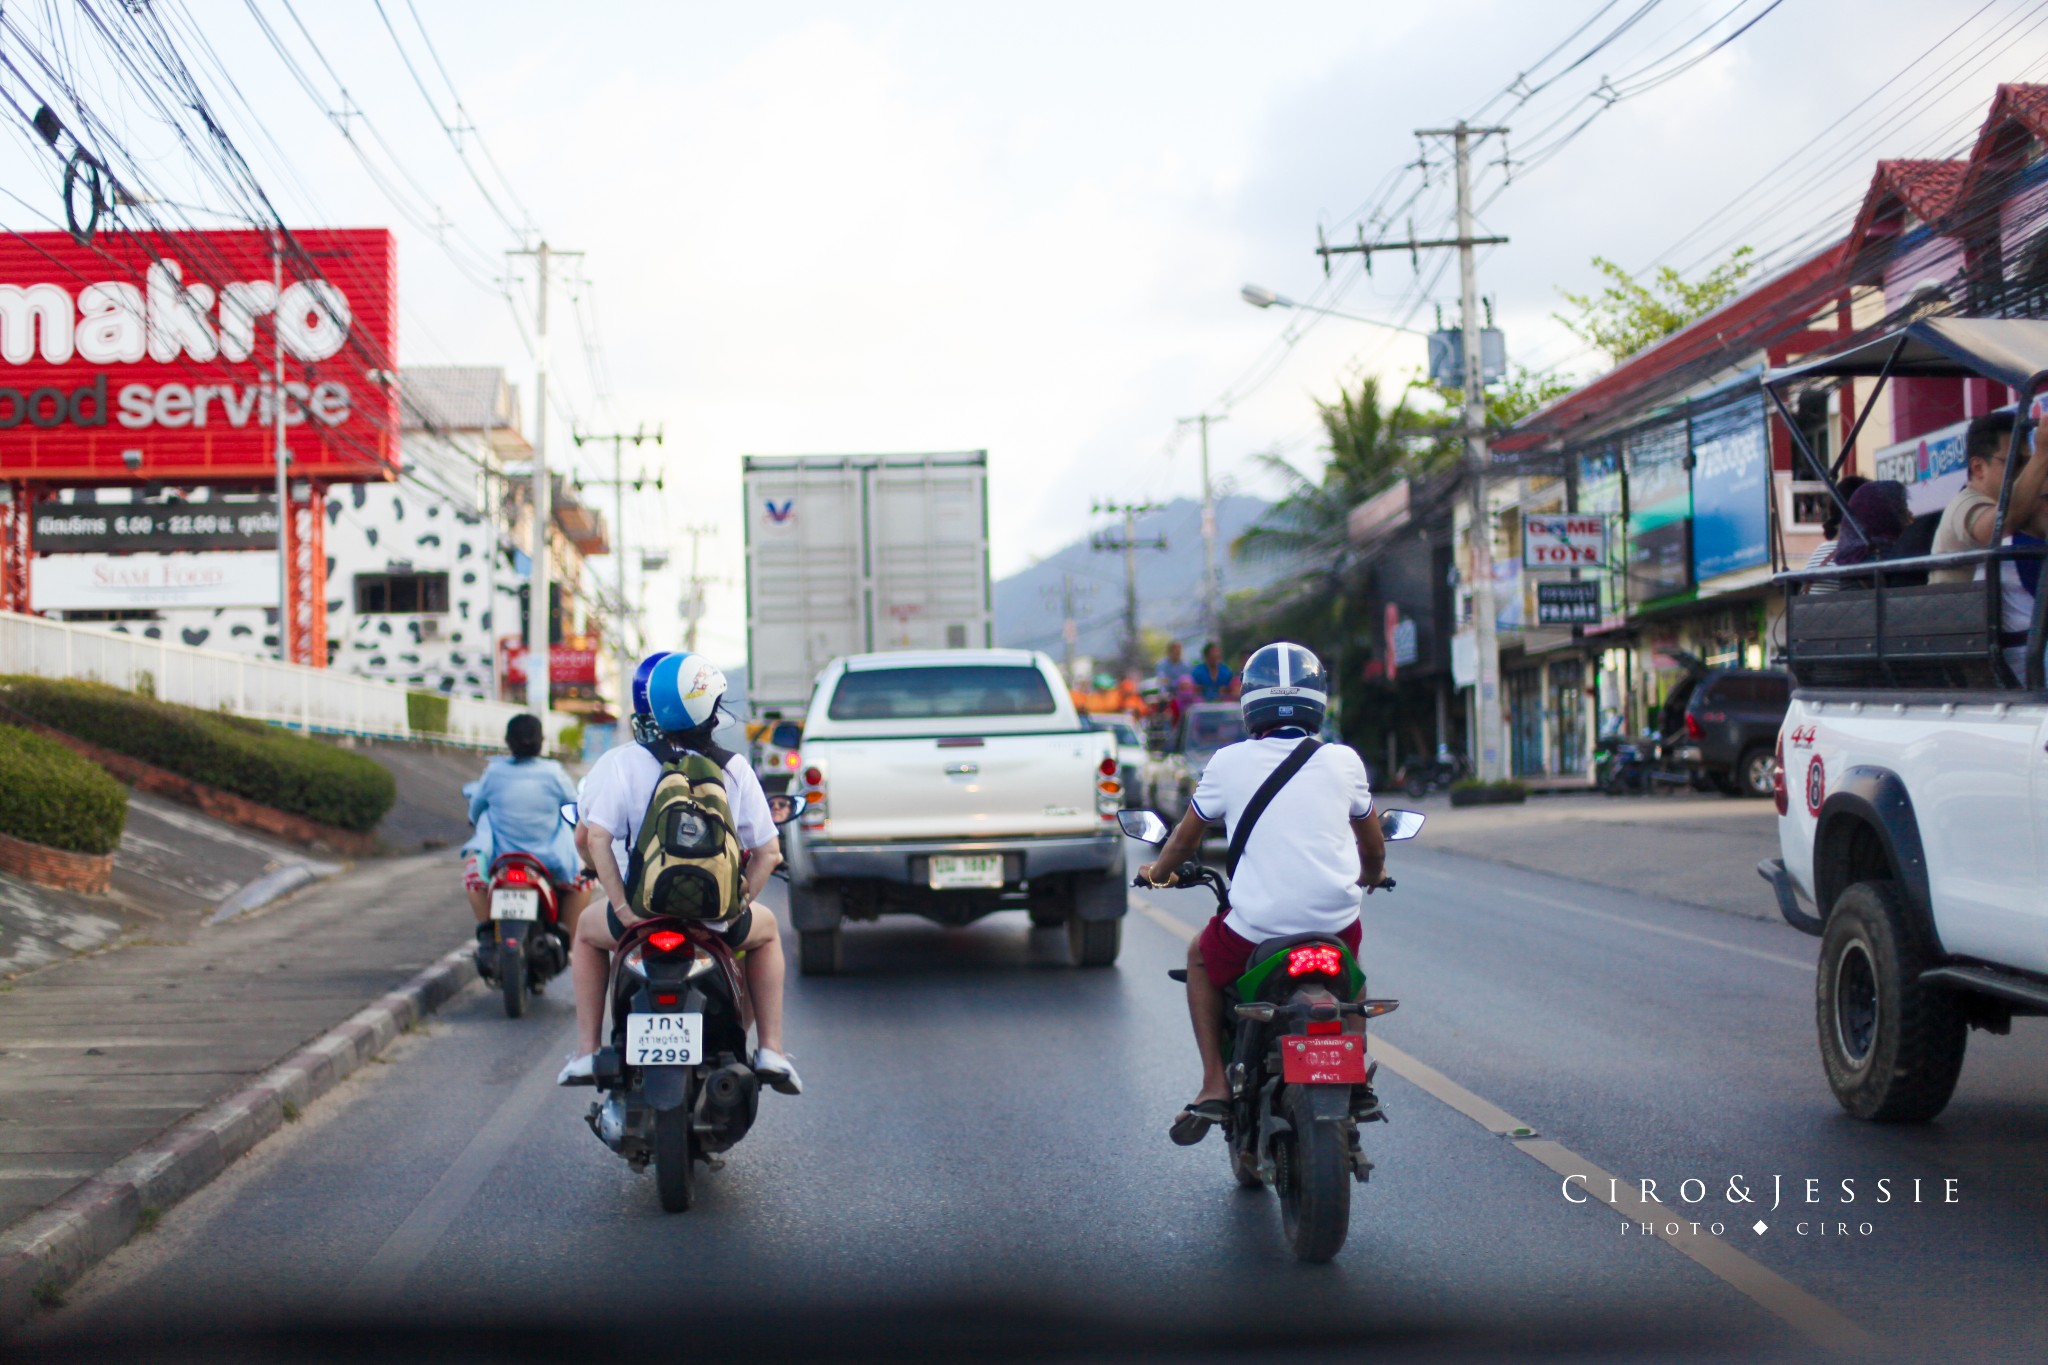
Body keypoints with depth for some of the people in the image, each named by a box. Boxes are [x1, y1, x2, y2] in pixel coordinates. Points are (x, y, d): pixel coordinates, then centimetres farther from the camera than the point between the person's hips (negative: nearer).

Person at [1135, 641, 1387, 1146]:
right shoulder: (1343, 761, 4)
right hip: (1336, 923, 2)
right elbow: (1374, 848, 18)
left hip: (1257, 927, -2)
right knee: (1349, 961, 37)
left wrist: (1158, 872, 36)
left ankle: (1215, 1083, 18)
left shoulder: (1229, 762, 0)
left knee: (1200, 958, 29)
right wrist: (1371, 875, 41)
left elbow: (1186, 838, 14)